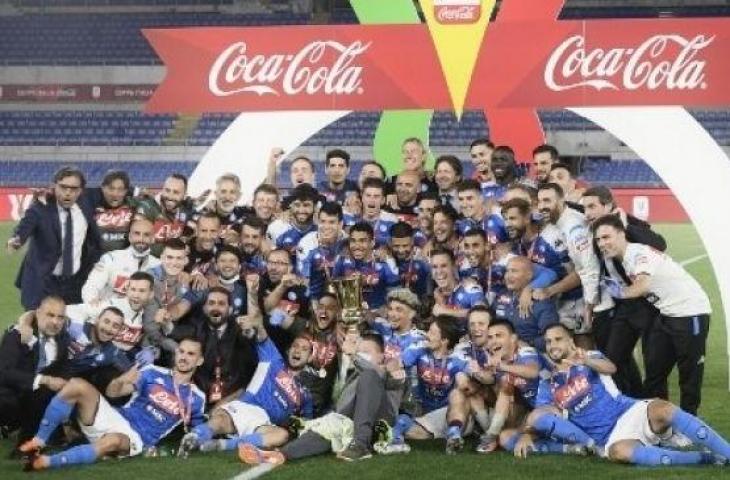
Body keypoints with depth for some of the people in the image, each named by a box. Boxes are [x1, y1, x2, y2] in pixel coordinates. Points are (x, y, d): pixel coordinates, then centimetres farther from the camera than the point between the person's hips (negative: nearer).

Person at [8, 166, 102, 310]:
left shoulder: (86, 211, 6)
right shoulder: (40, 209, -8)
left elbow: (96, 243, 20)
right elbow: (25, 227, -28)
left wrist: (89, 269, 12)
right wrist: (16, 239, -50)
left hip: (76, 283, 4)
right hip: (41, 283, -3)